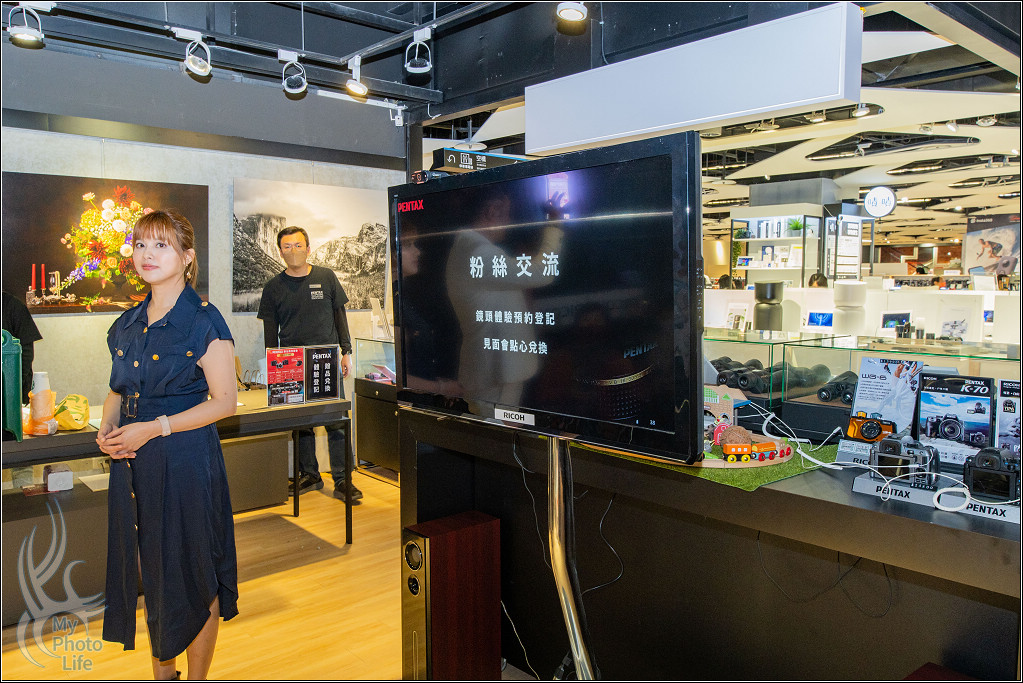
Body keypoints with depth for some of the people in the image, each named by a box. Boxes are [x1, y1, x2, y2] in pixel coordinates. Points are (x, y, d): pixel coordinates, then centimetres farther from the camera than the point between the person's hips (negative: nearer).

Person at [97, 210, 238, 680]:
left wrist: (154, 428, -17)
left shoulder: (204, 321, -10)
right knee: (151, 571, 16)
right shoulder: (128, 324, 10)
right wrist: (107, 430, 1)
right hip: (134, 464, 6)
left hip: (185, 459, -6)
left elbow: (225, 401, -12)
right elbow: (119, 390, 20)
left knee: (192, 576, 5)